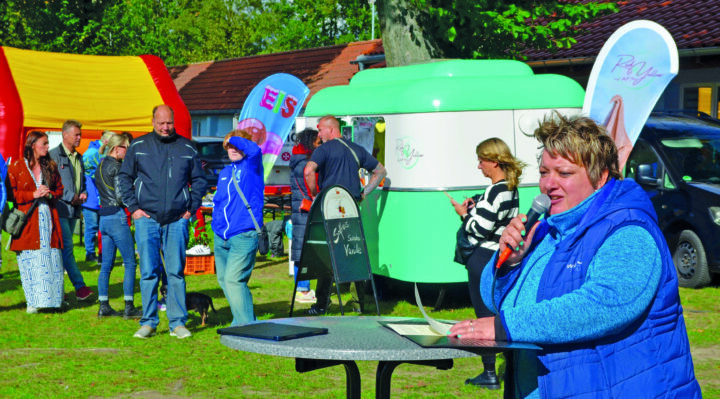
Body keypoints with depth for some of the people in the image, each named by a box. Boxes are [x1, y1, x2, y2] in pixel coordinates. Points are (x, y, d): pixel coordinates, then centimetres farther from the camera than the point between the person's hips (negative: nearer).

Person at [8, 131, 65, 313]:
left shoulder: (50, 166, 14)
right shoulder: (17, 165, 1)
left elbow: (59, 189, 20)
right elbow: (11, 192, -2)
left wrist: (49, 194, -2)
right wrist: (33, 195, -13)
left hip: (48, 218, 4)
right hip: (27, 220, -4)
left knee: (51, 260, -1)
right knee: (30, 261, -3)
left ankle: (51, 298, 7)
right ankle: (33, 301, 5)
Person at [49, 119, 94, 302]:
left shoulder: (78, 157, 18)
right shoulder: (54, 155, -7)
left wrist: (83, 193, 7)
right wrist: (70, 197, -15)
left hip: (74, 209, 8)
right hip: (60, 208, -8)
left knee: (65, 249, 10)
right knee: (67, 247, -11)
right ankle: (79, 286, -15)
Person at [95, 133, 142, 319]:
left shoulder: (101, 166, 14)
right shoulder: (115, 167, -12)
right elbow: (120, 196, -17)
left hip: (104, 217, 9)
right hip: (117, 216, -9)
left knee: (106, 264, 11)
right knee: (130, 263, -2)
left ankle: (104, 306, 12)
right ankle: (129, 307, -3)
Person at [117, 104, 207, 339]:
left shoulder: (187, 148, 9)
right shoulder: (138, 146, 7)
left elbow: (199, 180, 16)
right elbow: (124, 178, 11)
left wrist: (191, 208, 5)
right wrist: (133, 207, 1)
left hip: (177, 220, 0)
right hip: (146, 218, 0)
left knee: (176, 272, 1)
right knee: (148, 272, -1)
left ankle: (178, 322, 6)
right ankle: (148, 323, 6)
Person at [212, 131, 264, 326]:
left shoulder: (251, 166, -1)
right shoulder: (224, 172, 18)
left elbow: (255, 150, -22)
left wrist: (236, 139, -8)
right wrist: (216, 219, 14)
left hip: (243, 235, -8)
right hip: (221, 237, 8)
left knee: (233, 280, -17)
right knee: (224, 280, 12)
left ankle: (246, 325, -11)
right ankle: (241, 321, 25)